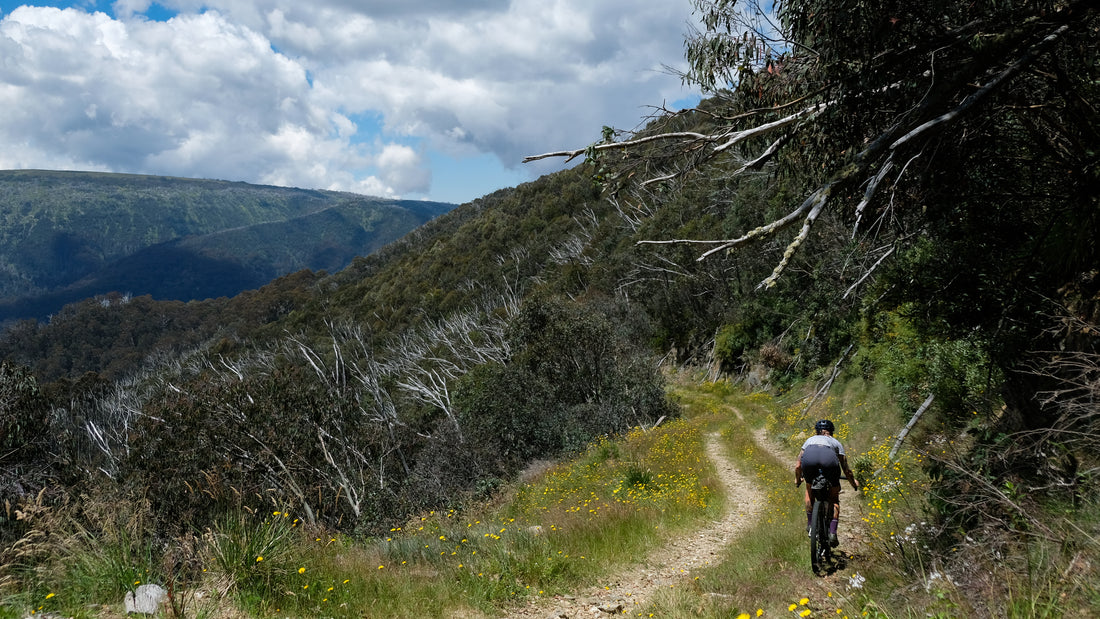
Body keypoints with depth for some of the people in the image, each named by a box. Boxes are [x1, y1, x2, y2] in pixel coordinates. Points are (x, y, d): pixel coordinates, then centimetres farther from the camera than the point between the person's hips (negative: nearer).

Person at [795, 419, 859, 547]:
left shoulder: (810, 440, 42)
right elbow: (846, 469, 41)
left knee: (809, 488, 32)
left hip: (809, 458, 1)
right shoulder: (835, 442, 39)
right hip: (829, 459, -1)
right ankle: (832, 532, 8)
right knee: (834, 498, 18)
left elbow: (797, 466, 42)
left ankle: (810, 523, 30)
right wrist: (853, 482, 60)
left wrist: (798, 480, 60)